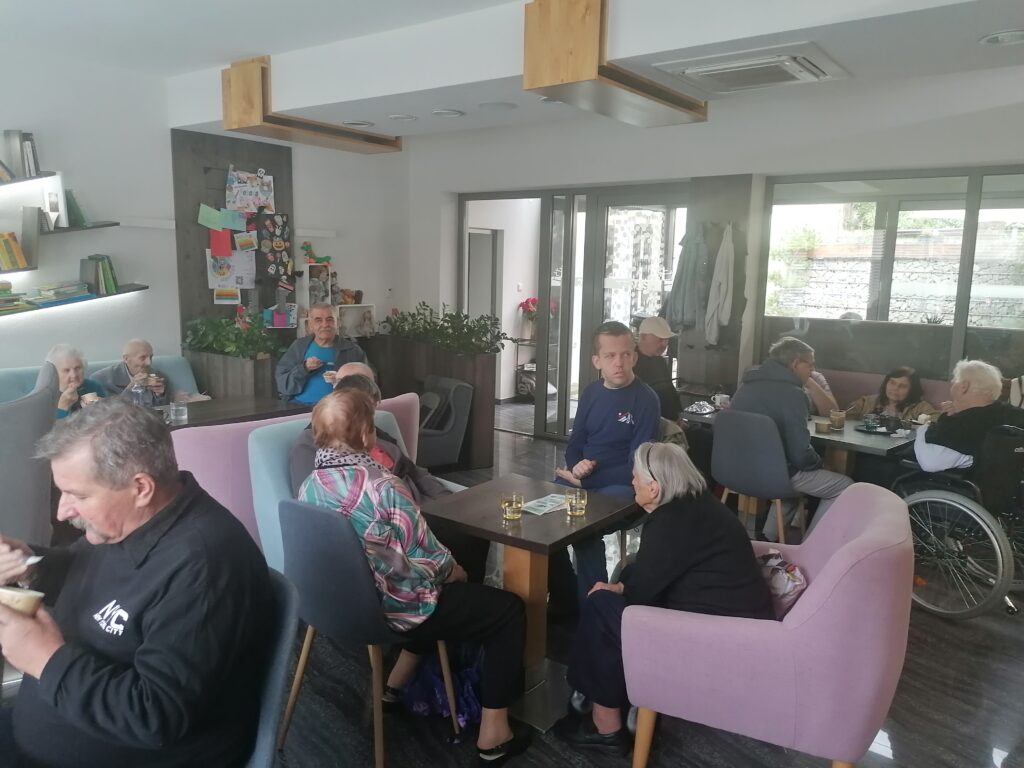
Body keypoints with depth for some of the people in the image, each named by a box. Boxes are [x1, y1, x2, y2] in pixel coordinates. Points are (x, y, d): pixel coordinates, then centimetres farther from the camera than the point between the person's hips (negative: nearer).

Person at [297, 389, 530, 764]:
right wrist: (454, 570, 3)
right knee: (508, 609, 5)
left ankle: (393, 687, 34)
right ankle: (493, 735, 9)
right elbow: (426, 556, -19)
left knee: (442, 591, 32)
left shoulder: (309, 486, -4)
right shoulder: (381, 486, -27)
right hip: (389, 607, -8)